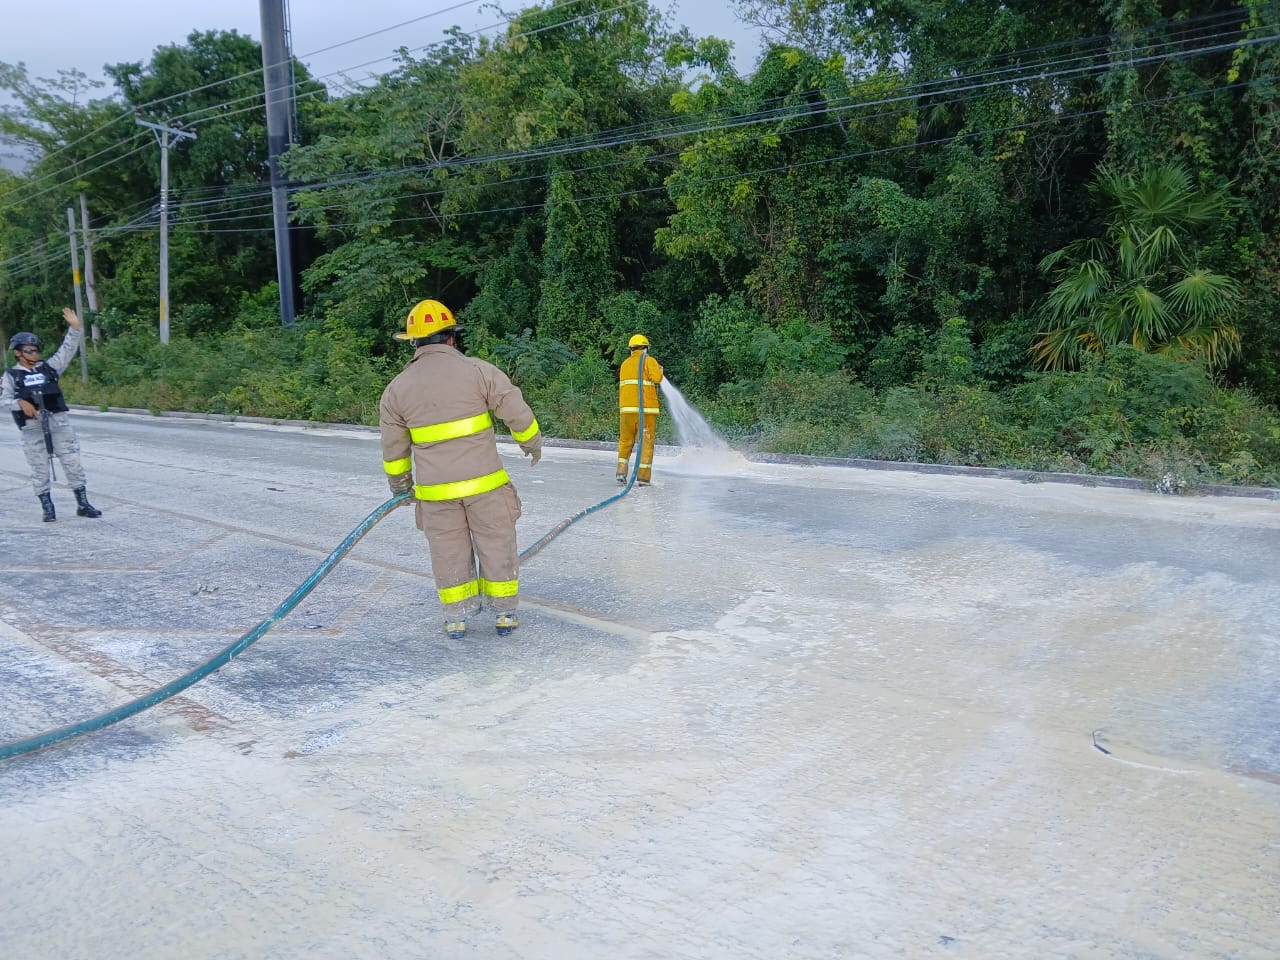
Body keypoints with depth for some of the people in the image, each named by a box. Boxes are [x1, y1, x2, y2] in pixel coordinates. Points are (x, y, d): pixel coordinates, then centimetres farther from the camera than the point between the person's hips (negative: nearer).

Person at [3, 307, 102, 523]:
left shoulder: (48, 367, 10)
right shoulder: (11, 375, 5)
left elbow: (67, 351, 5)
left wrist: (74, 328, -6)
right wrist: (21, 403, -18)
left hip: (59, 423, 2)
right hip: (32, 428, -2)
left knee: (72, 462, 2)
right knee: (39, 468, 3)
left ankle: (83, 504, 8)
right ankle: (47, 507, 11)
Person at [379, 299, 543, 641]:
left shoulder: (396, 388, 3)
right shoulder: (477, 370, -8)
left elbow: (393, 445, 10)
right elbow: (516, 410, -6)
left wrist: (399, 482, 25)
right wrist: (532, 442, 12)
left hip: (435, 490, 2)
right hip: (484, 483, -2)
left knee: (449, 552, 14)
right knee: (497, 546, 11)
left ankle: (456, 618, 22)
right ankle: (505, 613, 20)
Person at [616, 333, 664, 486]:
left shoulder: (625, 363, 16)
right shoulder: (649, 361, 1)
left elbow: (624, 384, 15)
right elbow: (656, 377, -14)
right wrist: (659, 370, 7)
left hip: (626, 408, 4)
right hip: (646, 409, -4)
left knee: (625, 441, 14)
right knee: (646, 443, 2)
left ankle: (621, 472, 4)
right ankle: (643, 477, -1)